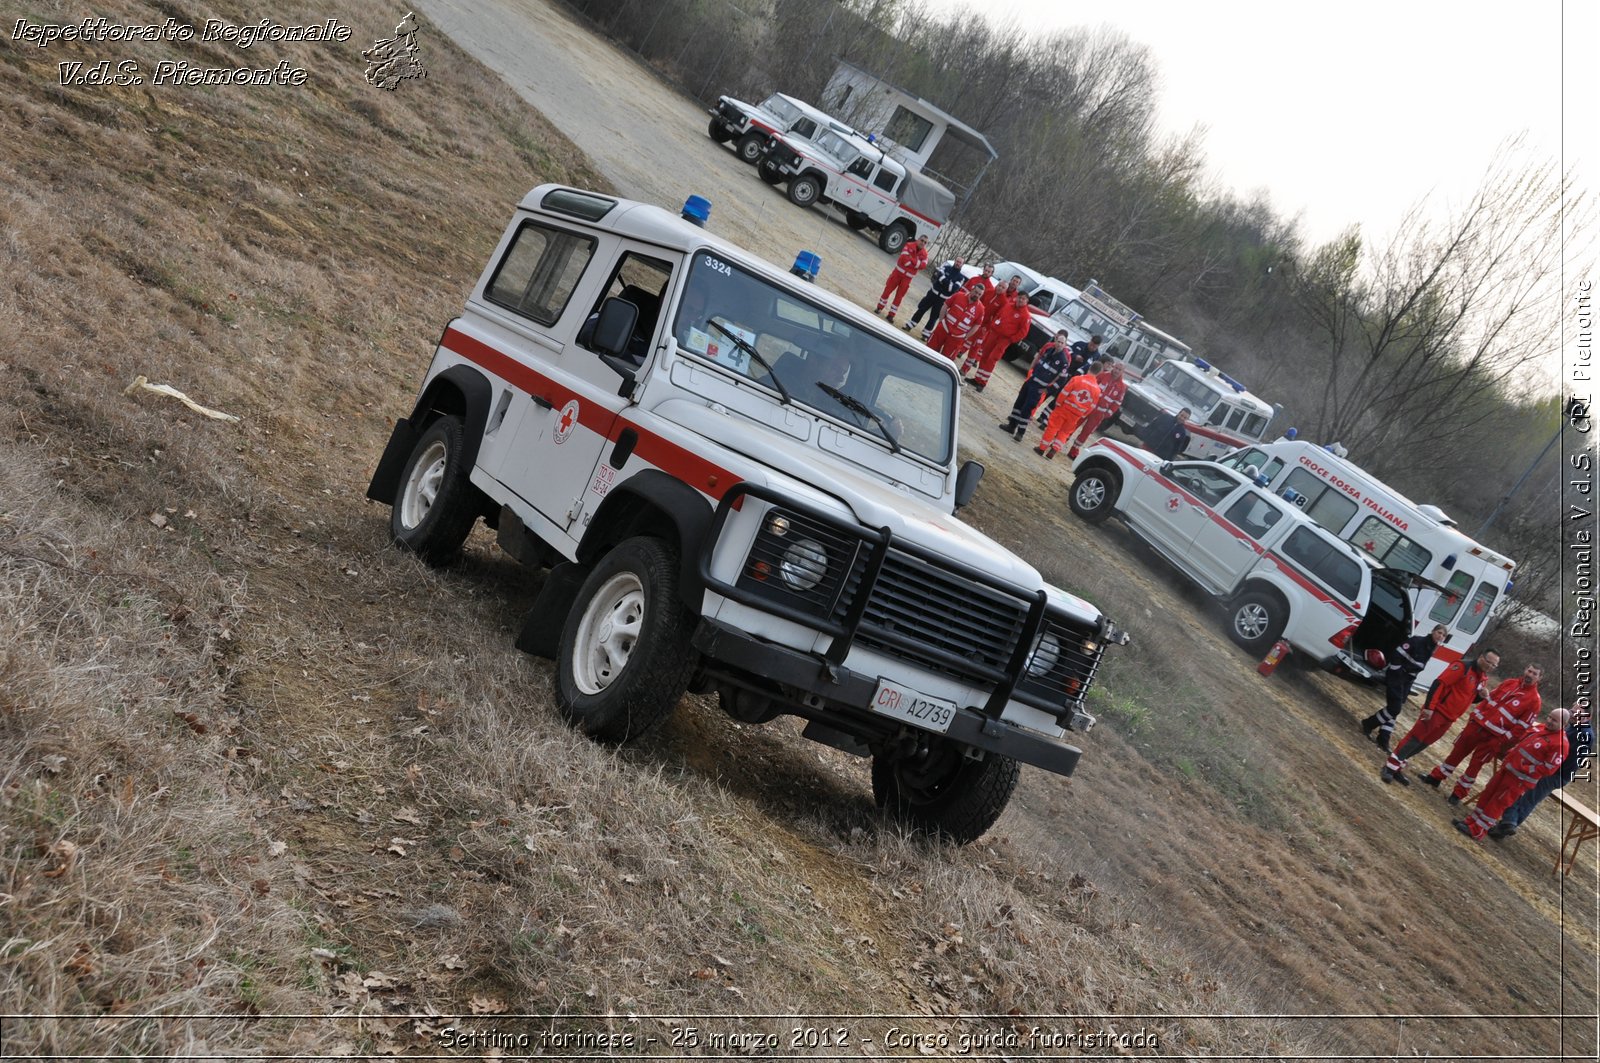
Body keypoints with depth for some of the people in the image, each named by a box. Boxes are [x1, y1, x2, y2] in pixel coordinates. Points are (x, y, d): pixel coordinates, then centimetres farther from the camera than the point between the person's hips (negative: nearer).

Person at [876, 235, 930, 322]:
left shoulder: (924, 254, -2)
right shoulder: (909, 246, -9)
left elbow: (923, 266, -17)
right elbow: (905, 259, -21)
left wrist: (912, 260, -23)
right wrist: (916, 263, -20)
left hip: (907, 277, 2)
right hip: (898, 272, -1)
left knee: (899, 296, 4)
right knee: (888, 290, 3)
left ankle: (891, 314, 12)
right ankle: (880, 307, 20)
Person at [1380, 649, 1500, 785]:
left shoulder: (1483, 679, 12)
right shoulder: (1463, 666, -15)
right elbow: (1439, 684, -20)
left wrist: (1481, 696, 0)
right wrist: (1429, 707, -24)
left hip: (1449, 718, 8)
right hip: (1437, 711, -8)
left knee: (1423, 743, 11)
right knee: (1414, 739, -8)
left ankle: (1397, 768, 19)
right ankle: (1389, 768, -4)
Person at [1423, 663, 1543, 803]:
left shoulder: (1534, 700, -9)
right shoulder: (1510, 683, 6)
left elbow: (1522, 727, -10)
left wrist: (1505, 744, -11)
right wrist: (1474, 714, 11)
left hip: (1494, 737, -4)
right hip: (1477, 723, 4)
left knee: (1475, 765, 4)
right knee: (1457, 752, 13)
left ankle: (1459, 793, 20)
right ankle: (1436, 777, 28)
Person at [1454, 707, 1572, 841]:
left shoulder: (1560, 744, -19)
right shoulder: (1540, 727, 7)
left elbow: (1548, 769, -20)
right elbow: (1521, 741, 22)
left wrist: (1524, 768, -19)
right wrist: (1511, 753, 8)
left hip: (1521, 778, -8)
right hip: (1508, 768, 8)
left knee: (1498, 803, -1)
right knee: (1488, 795, 13)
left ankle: (1476, 831, 6)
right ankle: (1471, 821, 24)